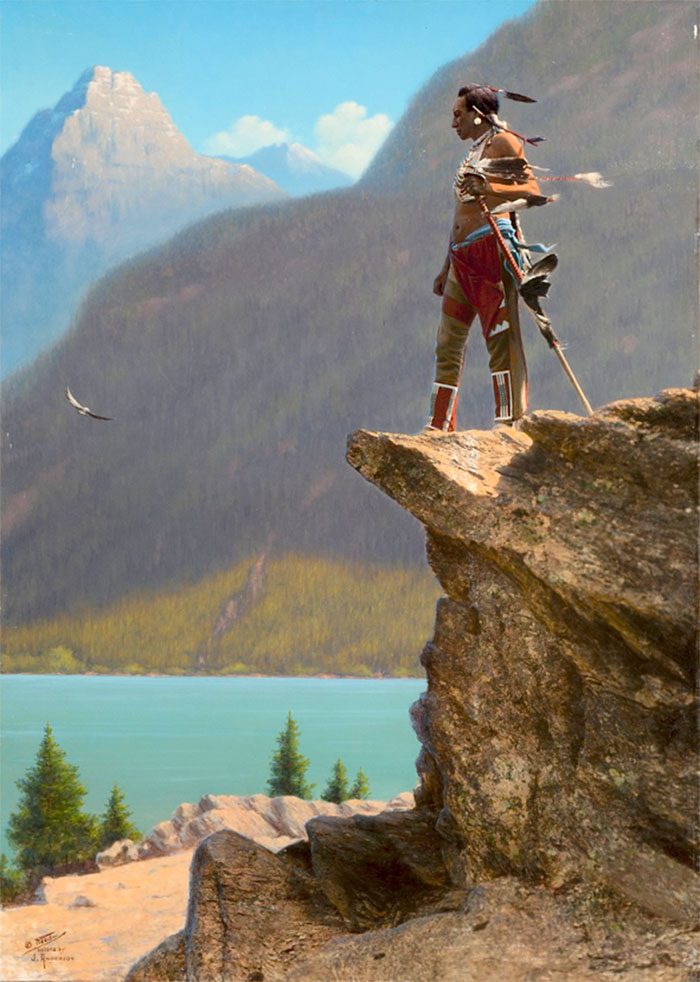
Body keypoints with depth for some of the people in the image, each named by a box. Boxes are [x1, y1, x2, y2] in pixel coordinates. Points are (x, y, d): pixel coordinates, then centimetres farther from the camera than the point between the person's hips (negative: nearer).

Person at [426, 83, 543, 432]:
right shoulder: (472, 155, 28)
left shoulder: (502, 142, 3)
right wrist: (446, 267, 27)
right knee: (447, 345, 4)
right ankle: (438, 429, 5)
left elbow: (532, 189, -10)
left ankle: (511, 423, -18)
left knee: (501, 337, -14)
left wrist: (490, 189, -26)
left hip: (493, 244, -9)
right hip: (463, 258, 9)